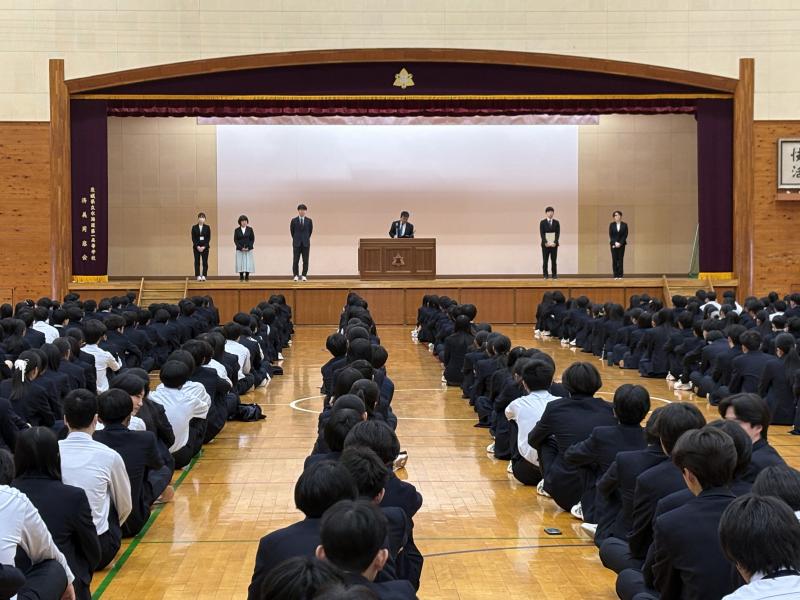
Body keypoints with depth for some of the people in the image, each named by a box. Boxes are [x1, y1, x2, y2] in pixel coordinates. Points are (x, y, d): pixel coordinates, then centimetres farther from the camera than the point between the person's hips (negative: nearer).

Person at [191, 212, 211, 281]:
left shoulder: (207, 227, 2)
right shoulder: (194, 227, 2)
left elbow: (208, 238, -1)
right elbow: (193, 238, -1)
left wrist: (204, 246, -11)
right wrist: (197, 246, -11)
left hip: (205, 246, 0)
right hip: (196, 247, 0)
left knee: (205, 262, -2)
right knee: (197, 262, 0)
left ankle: (204, 276, 0)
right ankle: (198, 276, 1)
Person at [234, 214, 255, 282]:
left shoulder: (250, 229, 3)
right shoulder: (237, 230, 3)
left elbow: (252, 239, 2)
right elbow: (235, 240, 2)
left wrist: (248, 247, -9)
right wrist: (241, 248, -10)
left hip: (248, 249, 0)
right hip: (239, 250, 0)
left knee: (248, 263, -5)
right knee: (240, 263, -4)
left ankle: (247, 276, 2)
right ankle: (241, 276, 2)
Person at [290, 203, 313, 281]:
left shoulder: (309, 221, 1)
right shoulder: (294, 220, 0)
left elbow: (310, 231, 10)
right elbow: (292, 231, 8)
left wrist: (306, 238, 11)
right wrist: (296, 239, 10)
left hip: (306, 243, 1)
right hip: (297, 243, 0)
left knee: (305, 260, 0)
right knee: (295, 260, -1)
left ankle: (304, 275, 6)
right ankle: (296, 275, 5)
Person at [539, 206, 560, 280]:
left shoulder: (556, 222, 7)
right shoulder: (542, 222, 3)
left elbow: (558, 233, 0)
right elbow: (542, 233, -4)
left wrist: (555, 242, -13)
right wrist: (546, 242, -15)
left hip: (554, 244, 1)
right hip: (545, 244, -1)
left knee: (554, 260, 1)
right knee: (545, 260, -1)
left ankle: (554, 275, 3)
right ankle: (545, 275, 3)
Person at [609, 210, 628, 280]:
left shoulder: (624, 225, 1)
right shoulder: (611, 225, 3)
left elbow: (625, 235, -3)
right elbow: (610, 235, 0)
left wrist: (620, 243, -12)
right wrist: (615, 243, -12)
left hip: (621, 244, 0)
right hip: (613, 244, 0)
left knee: (620, 260, -3)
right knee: (614, 260, -2)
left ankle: (620, 275, -1)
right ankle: (615, 275, 0)